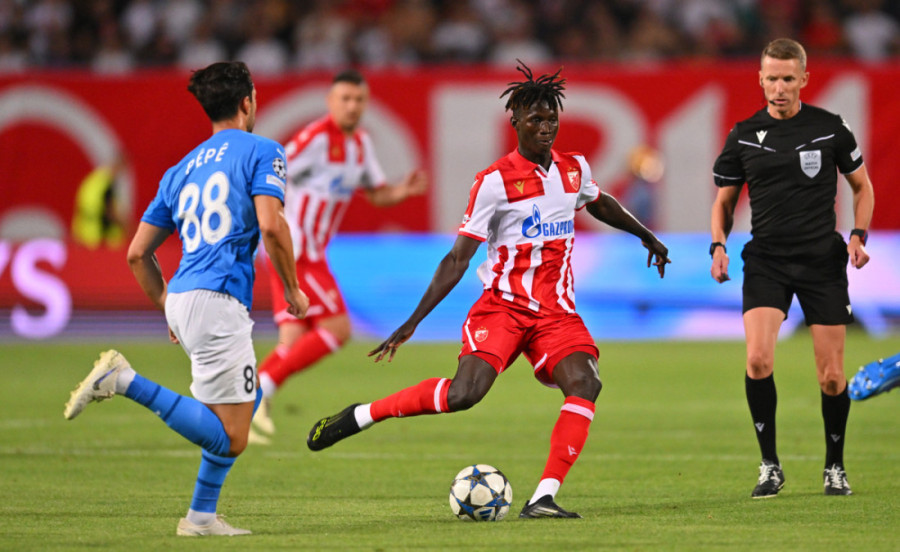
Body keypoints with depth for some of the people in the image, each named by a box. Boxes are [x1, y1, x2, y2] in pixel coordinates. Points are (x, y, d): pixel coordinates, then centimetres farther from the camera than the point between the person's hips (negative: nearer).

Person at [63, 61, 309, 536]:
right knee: (231, 439, -9)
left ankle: (202, 516, 16)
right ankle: (126, 381, -21)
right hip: (217, 300, -8)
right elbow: (271, 225, -14)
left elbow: (138, 253, 20)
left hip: (182, 298, 8)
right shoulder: (261, 152, 2)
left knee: (248, 398, 22)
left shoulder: (181, 170, 21)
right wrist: (292, 289, -1)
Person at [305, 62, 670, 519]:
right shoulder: (495, 182, -8)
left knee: (584, 383, -23)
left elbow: (600, 205, 34)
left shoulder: (574, 169, 8)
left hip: (557, 312, 5)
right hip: (502, 306, -5)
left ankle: (543, 499, -24)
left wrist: (647, 237, 44)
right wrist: (412, 323, -13)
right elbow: (457, 260, -8)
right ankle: (356, 417, -6)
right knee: (465, 392, -24)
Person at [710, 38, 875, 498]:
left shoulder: (830, 128, 1)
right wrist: (718, 244, -2)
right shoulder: (744, 136, 4)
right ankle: (769, 466, -6)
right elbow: (725, 200, 15)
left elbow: (862, 185, 12)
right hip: (766, 261, 1)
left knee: (832, 376, -1)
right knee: (757, 359, -19)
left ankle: (834, 466, 21)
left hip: (823, 259, 0)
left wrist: (859, 235, -3)